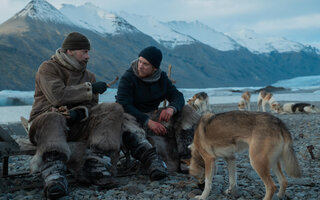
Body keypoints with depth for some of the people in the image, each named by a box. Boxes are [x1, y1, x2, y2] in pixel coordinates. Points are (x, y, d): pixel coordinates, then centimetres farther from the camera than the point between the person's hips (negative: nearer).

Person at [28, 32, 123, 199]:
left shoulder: (88, 76, 18)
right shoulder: (48, 69, 0)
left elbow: (91, 105, 5)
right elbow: (58, 96, -19)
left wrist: (79, 113, -20)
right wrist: (90, 88, -13)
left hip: (76, 124, 5)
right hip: (46, 120, -5)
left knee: (113, 109, -15)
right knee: (53, 118, -41)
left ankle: (97, 165, -31)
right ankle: (54, 176, -55)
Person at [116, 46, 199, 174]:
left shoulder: (162, 78, 5)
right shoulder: (127, 78, -11)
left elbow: (177, 96, -1)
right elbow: (123, 106, -21)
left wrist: (171, 108, -28)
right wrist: (148, 122, -32)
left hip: (154, 116, 5)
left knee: (186, 112, -10)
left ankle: (185, 158, -22)